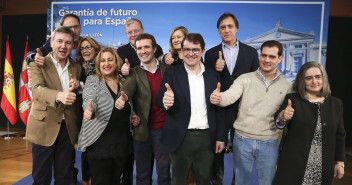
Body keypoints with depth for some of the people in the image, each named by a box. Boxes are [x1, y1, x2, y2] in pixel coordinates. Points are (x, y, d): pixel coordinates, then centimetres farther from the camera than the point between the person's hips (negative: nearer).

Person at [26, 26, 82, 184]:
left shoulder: (76, 67, 9)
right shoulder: (37, 64, -4)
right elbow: (37, 89, -22)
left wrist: (78, 87, -10)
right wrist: (59, 96, -42)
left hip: (68, 128, 4)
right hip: (44, 128, -3)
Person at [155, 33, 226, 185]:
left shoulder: (213, 75, 5)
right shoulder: (172, 73, -2)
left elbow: (219, 108, 7)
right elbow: (158, 100, -14)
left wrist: (220, 138, 5)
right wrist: (165, 101, -38)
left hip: (207, 138, 2)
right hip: (181, 138, -2)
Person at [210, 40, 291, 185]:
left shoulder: (286, 86, 3)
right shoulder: (245, 79, -3)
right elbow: (230, 96, -19)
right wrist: (218, 98, -39)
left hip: (269, 143, 1)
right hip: (242, 140, -1)